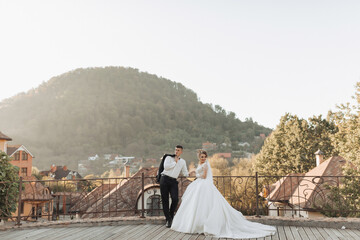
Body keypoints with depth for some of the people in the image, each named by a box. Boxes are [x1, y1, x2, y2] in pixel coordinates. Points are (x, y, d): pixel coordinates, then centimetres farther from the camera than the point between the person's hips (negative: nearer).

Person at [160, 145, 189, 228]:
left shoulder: (182, 161, 19)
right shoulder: (169, 158, 8)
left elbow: (185, 173, 17)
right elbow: (166, 167, -10)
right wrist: (175, 162, -3)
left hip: (173, 181, 2)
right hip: (165, 179, -2)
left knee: (175, 199, -16)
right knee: (165, 200, -1)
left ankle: (171, 215, 9)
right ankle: (168, 219, 8)